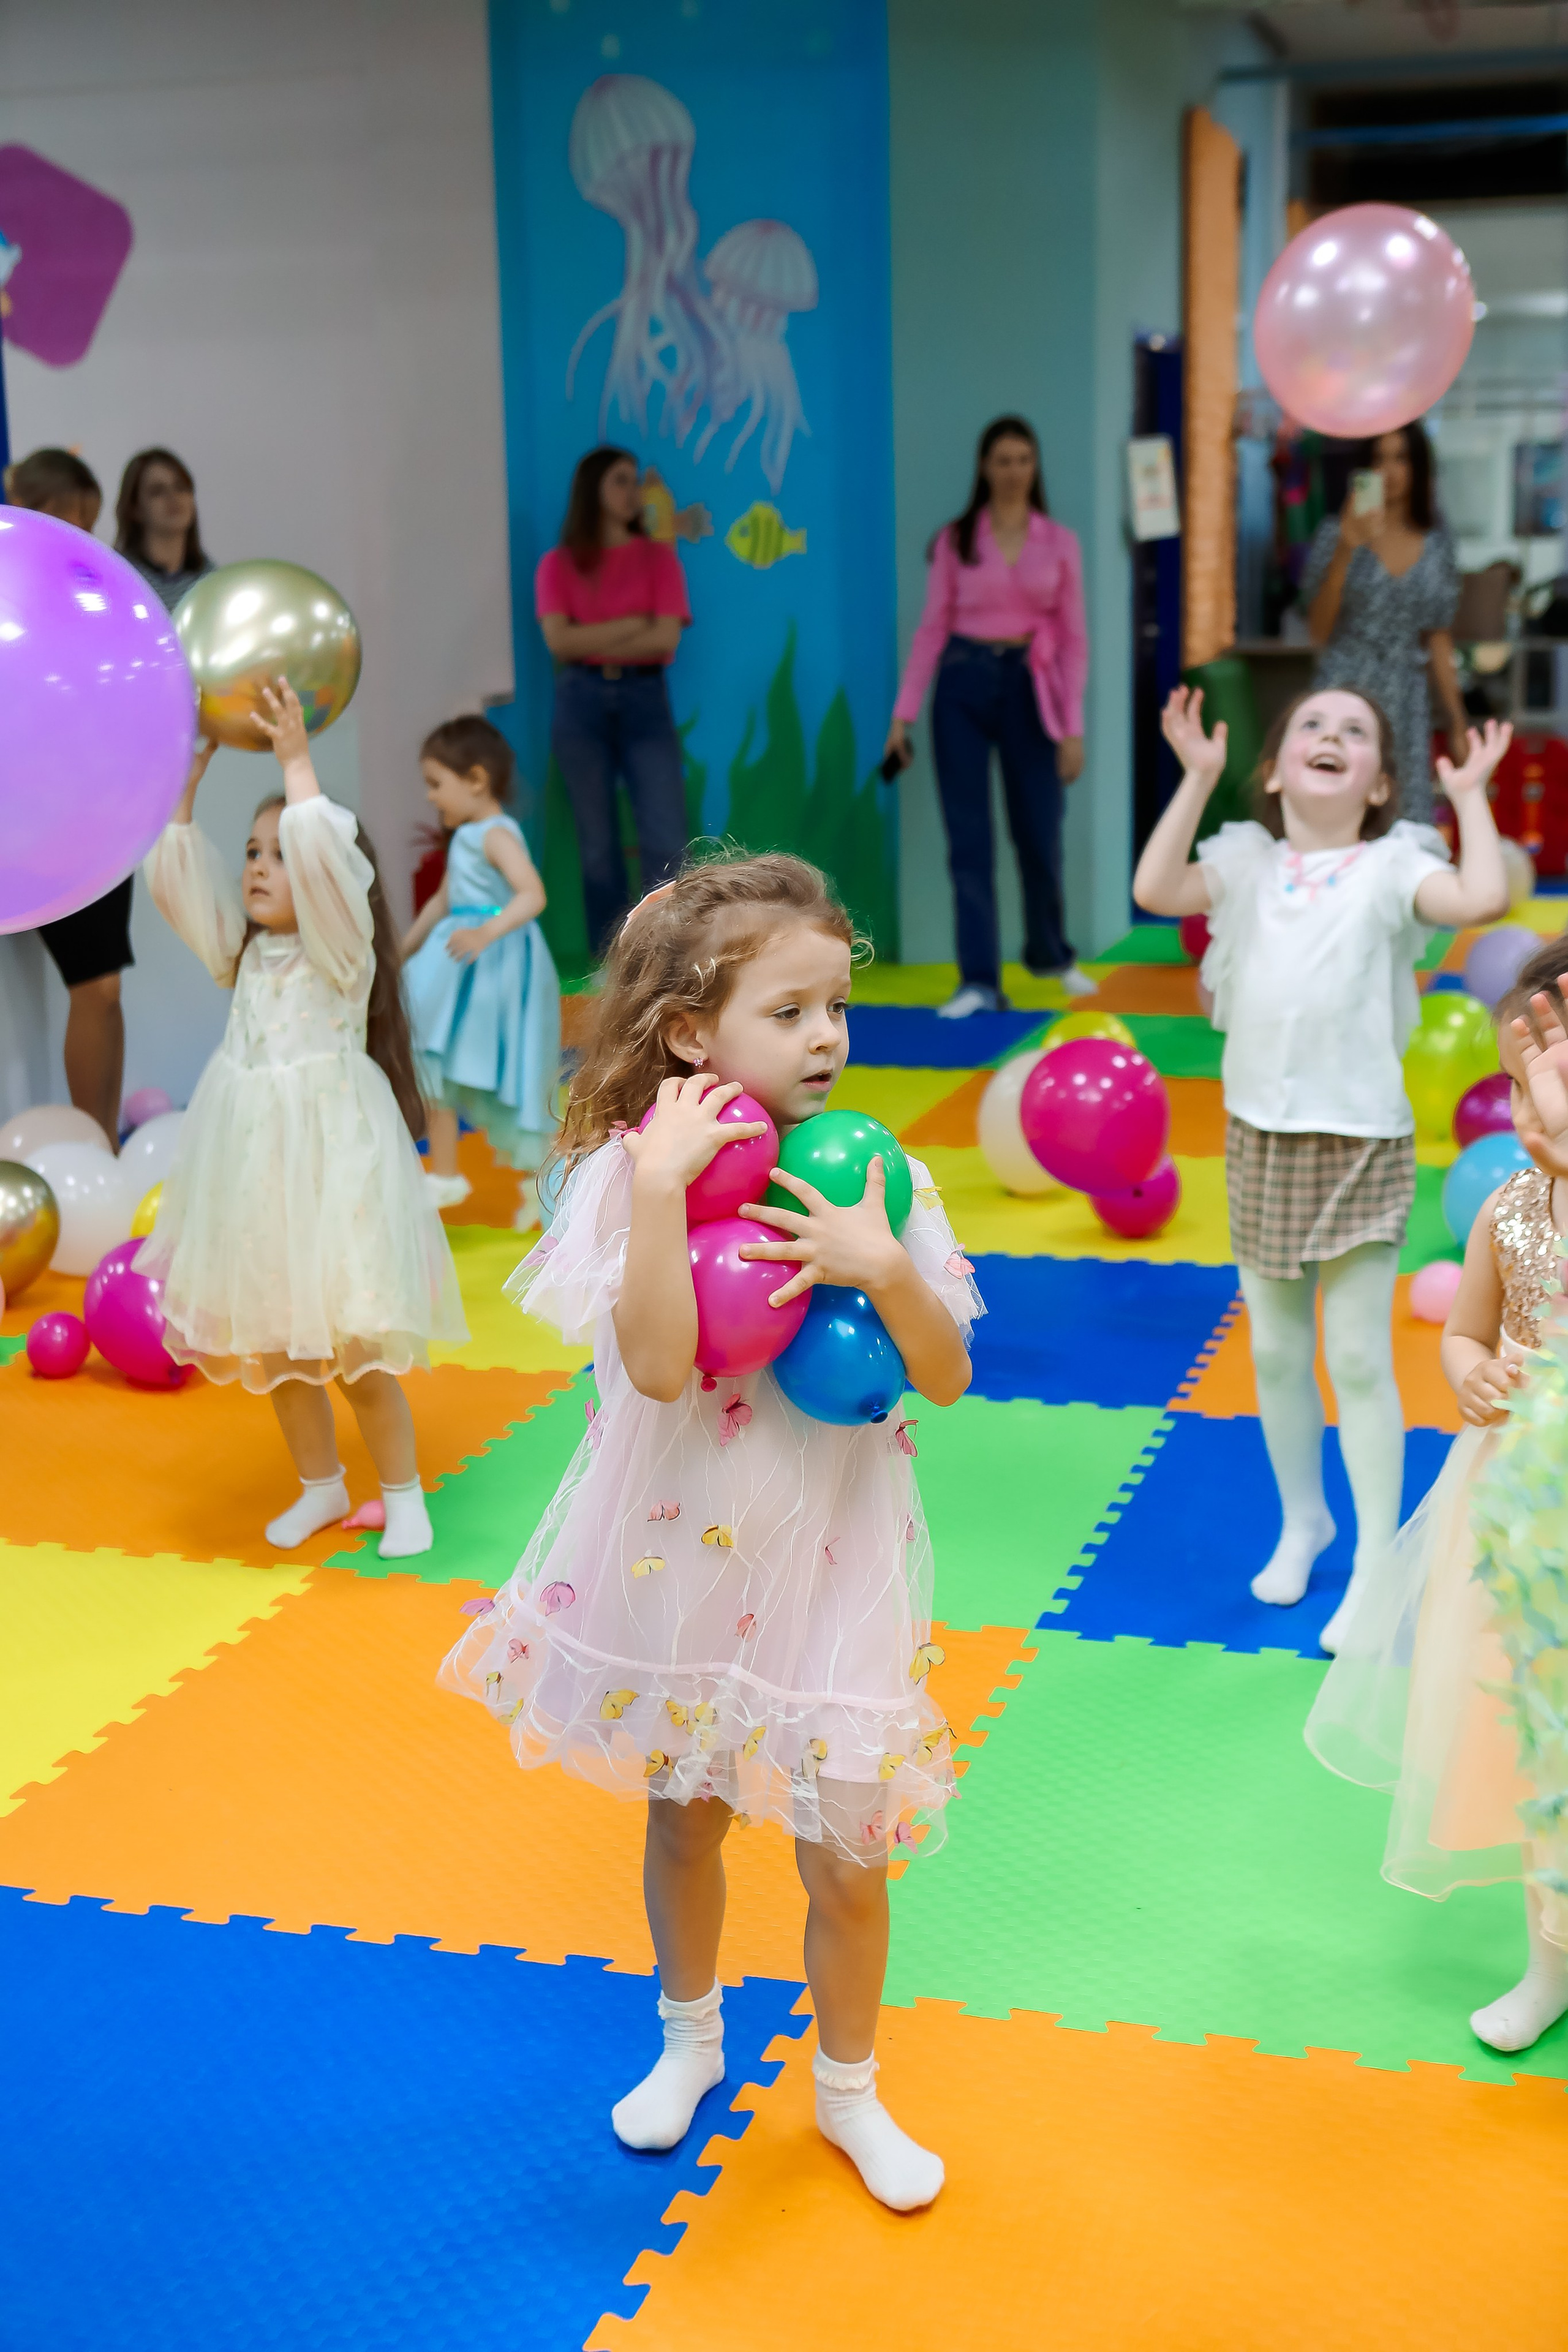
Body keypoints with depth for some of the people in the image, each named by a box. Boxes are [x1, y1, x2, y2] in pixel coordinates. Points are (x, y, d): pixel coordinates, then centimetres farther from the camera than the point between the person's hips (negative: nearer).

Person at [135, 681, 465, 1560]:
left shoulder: (340, 947, -8)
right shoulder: (245, 951, 9)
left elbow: (322, 853, -24)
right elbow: (178, 874, 8)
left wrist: (296, 759, -19)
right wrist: (188, 777, 3)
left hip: (327, 1161, -6)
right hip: (253, 1162, 7)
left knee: (356, 1353, -1)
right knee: (272, 1347, 14)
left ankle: (403, 1494, 16)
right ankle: (321, 1486, 31)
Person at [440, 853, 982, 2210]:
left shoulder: (874, 1177, -8)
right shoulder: (632, 1172, -15)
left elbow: (948, 1379, -8)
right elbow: (658, 1364, -28)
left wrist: (883, 1272, -26)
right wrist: (662, 1184, -34)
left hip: (825, 1564, 1)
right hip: (674, 1554, -1)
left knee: (844, 1858, 10)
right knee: (682, 1820, 21)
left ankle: (849, 2091, 36)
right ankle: (691, 2037, 49)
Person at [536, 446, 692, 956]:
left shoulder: (658, 558, 7)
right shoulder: (558, 565, 8)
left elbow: (666, 639, -6)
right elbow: (559, 640, -6)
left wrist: (593, 643, -5)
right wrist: (633, 625, -7)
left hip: (644, 701, 0)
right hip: (581, 703, 0)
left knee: (666, 842, -12)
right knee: (598, 848, 2)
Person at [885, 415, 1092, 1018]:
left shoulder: (1059, 543, 6)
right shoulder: (956, 540, 4)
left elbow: (1073, 638, 4)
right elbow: (932, 627, 3)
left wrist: (1073, 726, -2)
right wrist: (904, 712, -2)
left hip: (1028, 686, 1)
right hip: (964, 683, 0)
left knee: (1040, 833, 5)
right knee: (969, 839, -3)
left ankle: (1050, 953, 31)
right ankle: (979, 982, 1)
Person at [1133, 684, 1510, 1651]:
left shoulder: (1390, 866, -4)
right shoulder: (1249, 860, 6)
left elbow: (1483, 897, -21)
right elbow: (1156, 890, -8)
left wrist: (1470, 795, -11)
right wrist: (1196, 779, -7)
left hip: (1360, 1141, -4)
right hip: (1260, 1135, 4)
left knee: (1358, 1359, -3)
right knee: (1276, 1354, 14)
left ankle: (1375, 1563, 9)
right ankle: (1304, 1519, 35)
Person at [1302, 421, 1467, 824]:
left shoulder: (1438, 545, 7)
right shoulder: (1337, 533, 0)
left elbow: (1439, 643, 12)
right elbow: (1319, 631, -8)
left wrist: (1458, 724, 11)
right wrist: (1346, 549, -17)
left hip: (1407, 707, 3)